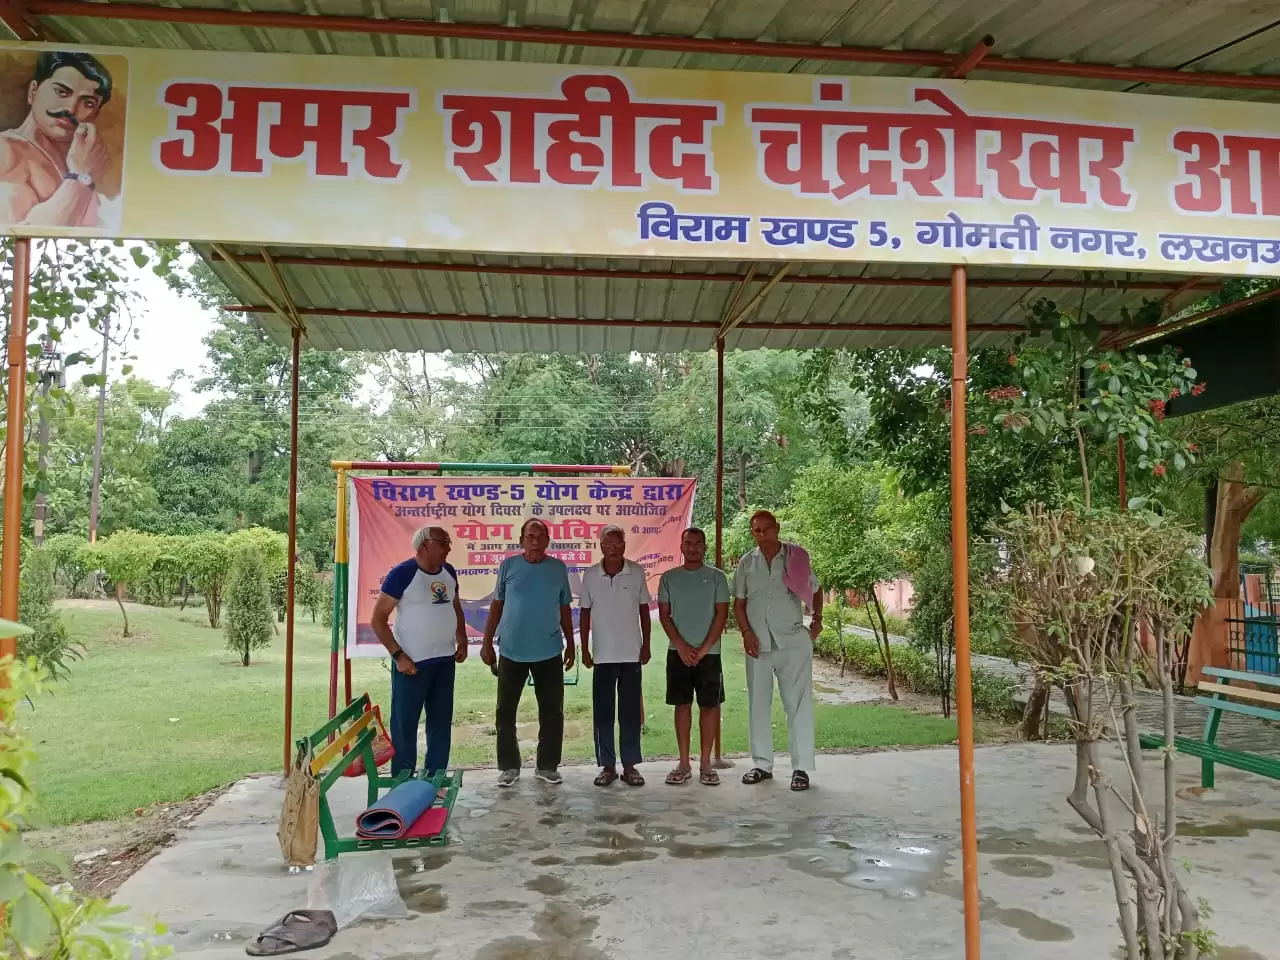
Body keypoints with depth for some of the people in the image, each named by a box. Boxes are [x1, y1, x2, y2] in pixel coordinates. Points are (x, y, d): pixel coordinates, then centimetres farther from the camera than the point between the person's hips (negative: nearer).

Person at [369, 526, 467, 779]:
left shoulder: (449, 572, 6)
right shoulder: (402, 574, -14)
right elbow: (378, 619, -12)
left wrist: (462, 641, 8)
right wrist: (398, 655, -17)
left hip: (445, 660, 7)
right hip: (412, 662, -7)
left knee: (441, 724, 13)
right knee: (404, 725, 1)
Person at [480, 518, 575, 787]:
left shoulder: (559, 568, 1)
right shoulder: (508, 566, -2)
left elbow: (564, 610, 8)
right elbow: (496, 606, 3)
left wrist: (571, 644, 9)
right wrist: (487, 643, 0)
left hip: (549, 652, 1)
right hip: (511, 652, 0)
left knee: (552, 712, 6)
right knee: (505, 712, 6)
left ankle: (547, 765, 20)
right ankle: (509, 766, 19)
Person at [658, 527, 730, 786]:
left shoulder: (716, 577, 1)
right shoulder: (669, 578, 6)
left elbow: (722, 614, -2)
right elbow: (663, 615, 4)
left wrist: (704, 648, -9)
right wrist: (681, 646, -7)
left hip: (709, 653, -1)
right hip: (678, 652, 1)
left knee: (709, 706, 2)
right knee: (682, 705, 5)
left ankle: (706, 763, 10)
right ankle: (684, 763, 12)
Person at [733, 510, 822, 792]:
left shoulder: (797, 556, 0)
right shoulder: (746, 563, 6)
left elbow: (815, 589, 13)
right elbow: (738, 603, 8)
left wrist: (817, 618, 2)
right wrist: (747, 633, -4)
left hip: (793, 641, -3)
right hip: (758, 643, 3)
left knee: (798, 704, -1)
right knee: (758, 704, 9)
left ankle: (801, 767, 6)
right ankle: (762, 764, 21)